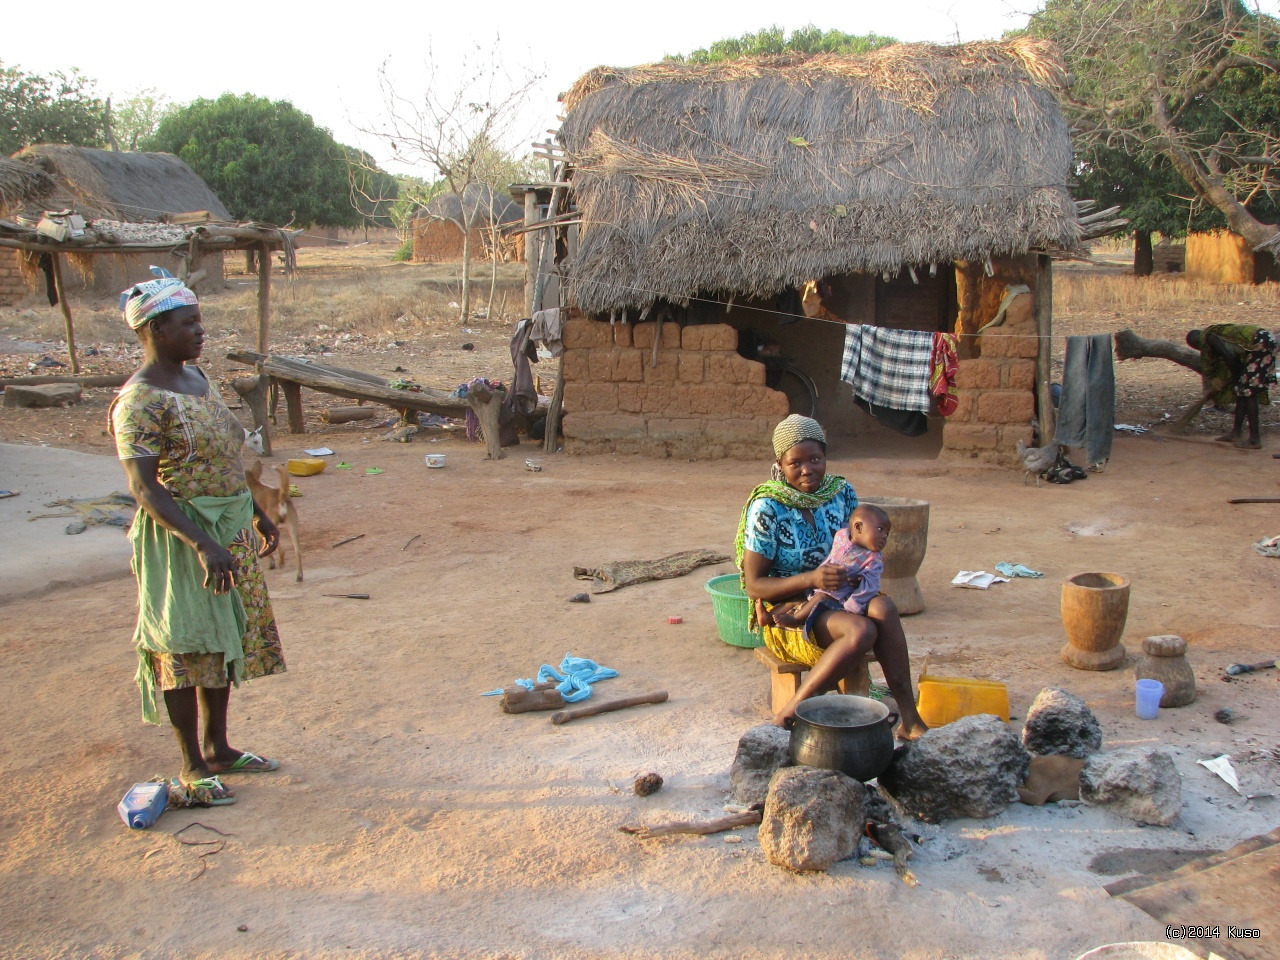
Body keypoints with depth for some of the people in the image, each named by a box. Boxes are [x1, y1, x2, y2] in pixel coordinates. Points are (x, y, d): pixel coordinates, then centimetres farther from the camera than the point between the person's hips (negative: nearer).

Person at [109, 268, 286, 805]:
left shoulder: (196, 377, 9)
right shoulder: (140, 402, -18)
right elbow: (143, 487, -23)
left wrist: (258, 517, 21)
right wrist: (203, 546, -29)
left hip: (230, 531, 9)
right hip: (180, 539, -9)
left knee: (225, 639, 16)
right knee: (186, 646, 3)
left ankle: (217, 747, 30)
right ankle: (193, 765, 16)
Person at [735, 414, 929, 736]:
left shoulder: (842, 493, 2)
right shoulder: (767, 507, -13)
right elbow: (753, 585, -14)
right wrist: (811, 580, -28)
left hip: (837, 603, 5)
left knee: (883, 607, -28)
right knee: (861, 631, -32)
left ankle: (909, 720, -25)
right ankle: (787, 717, -23)